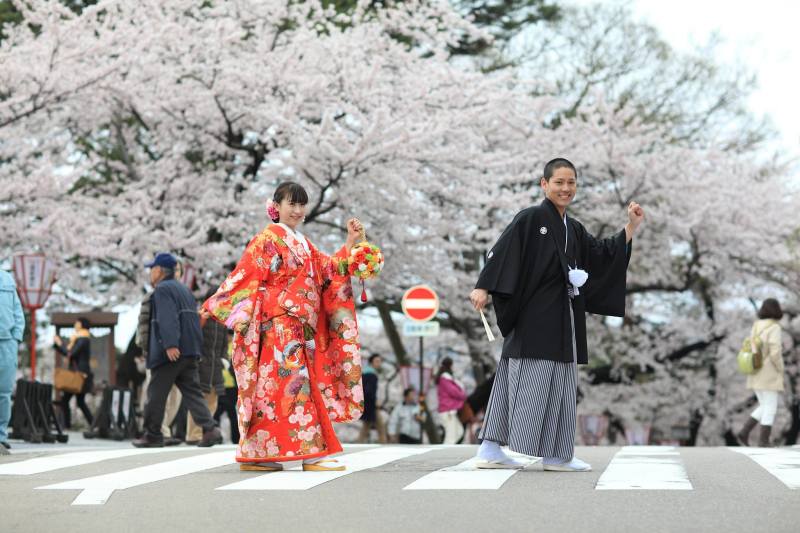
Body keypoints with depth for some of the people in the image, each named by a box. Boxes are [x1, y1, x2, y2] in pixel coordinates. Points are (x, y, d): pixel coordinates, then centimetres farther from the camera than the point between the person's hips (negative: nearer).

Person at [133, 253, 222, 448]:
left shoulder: (162, 289, -7)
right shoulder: (184, 289, 21)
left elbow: (167, 318, -21)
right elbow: (194, 320, 23)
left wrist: (170, 345, -29)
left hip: (170, 352, -8)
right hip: (189, 350, 8)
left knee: (156, 394, 3)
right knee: (192, 392, 4)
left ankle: (152, 435, 10)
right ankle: (210, 429, -11)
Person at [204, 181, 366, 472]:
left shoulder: (303, 244, 21)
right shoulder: (268, 238, -4)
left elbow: (329, 271, 17)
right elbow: (245, 274, -8)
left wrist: (351, 242, 9)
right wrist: (212, 305, -13)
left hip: (300, 327, 8)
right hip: (278, 325, -8)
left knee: (272, 385, 7)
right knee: (293, 382, -12)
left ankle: (255, 454, 9)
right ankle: (311, 453, -15)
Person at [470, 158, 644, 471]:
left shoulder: (574, 230, 16)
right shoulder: (530, 219, -6)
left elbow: (604, 256, 15)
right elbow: (501, 252, -14)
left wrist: (632, 226, 8)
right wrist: (483, 287, -24)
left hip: (561, 320, 8)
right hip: (532, 318, -8)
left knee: (559, 385, 7)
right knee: (529, 381, -9)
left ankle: (556, 455, 12)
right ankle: (490, 450, -6)